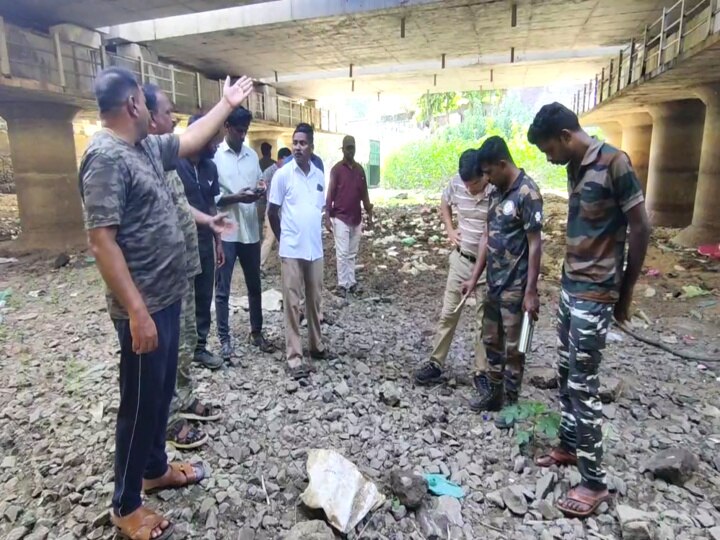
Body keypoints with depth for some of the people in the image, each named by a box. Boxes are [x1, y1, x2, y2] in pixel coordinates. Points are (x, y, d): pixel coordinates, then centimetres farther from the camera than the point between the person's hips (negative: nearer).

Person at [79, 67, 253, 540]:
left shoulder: (146, 148, 10)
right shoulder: (106, 157, -18)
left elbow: (192, 140, 28)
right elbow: (102, 239, -24)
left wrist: (227, 103, 29)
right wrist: (137, 311, -26)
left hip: (168, 298, 10)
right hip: (144, 307, -10)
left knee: (162, 392, 22)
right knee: (141, 402, 5)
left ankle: (155, 469, 43)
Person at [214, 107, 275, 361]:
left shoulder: (252, 155, 11)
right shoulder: (215, 156, -6)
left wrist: (260, 190, -7)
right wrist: (236, 197, -21)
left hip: (250, 230, 5)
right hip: (225, 232, -5)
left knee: (255, 285, 14)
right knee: (222, 289, 5)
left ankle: (256, 332, 28)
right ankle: (224, 339, 17)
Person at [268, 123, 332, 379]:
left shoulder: (319, 175, 7)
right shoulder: (283, 174, -7)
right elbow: (272, 212, -1)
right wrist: (285, 238, 7)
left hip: (315, 249, 5)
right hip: (292, 250, -4)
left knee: (314, 300, 14)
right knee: (292, 303, 0)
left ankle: (317, 345, 29)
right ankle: (294, 356, 7)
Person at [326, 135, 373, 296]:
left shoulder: (360, 169, 8)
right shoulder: (337, 169, -6)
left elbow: (364, 194, 13)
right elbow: (330, 193, -7)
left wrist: (369, 215, 12)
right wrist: (327, 217, -12)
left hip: (356, 218, 5)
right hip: (340, 218, -5)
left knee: (352, 253, 10)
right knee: (342, 253, -4)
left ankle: (351, 282, 17)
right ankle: (342, 284, 4)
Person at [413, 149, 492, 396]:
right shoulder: (456, 183, -7)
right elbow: (444, 204, 15)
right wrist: (450, 230, 2)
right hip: (460, 260, 4)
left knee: (485, 320, 8)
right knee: (448, 313, 10)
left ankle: (482, 372, 23)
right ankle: (435, 364, 23)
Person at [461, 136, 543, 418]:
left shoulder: (527, 193, -16)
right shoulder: (496, 193, 9)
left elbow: (535, 245, -17)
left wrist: (531, 291, -18)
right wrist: (474, 278, 12)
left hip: (515, 287, -8)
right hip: (494, 283, 8)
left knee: (512, 347, 6)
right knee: (491, 340, 17)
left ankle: (510, 403, 22)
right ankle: (492, 393, 34)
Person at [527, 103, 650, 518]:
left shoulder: (613, 162, -14)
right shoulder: (575, 168, 11)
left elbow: (641, 228, -12)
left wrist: (626, 291, -5)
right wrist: (570, 279, 13)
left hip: (595, 294, -8)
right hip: (570, 288, 8)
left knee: (583, 385, -2)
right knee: (566, 375, 17)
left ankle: (595, 481, 12)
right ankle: (569, 447, 34)